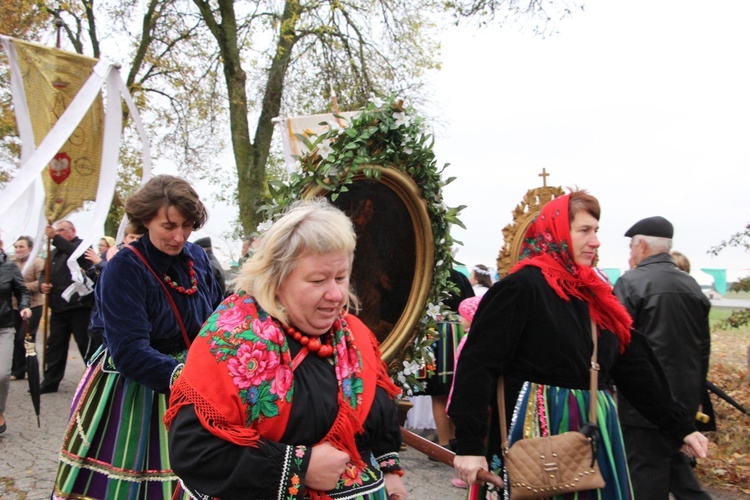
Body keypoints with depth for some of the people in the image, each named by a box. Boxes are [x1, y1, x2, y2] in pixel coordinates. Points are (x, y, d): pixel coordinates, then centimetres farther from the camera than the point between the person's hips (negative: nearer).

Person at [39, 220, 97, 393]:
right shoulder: (55, 252, 22)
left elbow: (74, 252, -23)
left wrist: (55, 238, -23)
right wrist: (43, 284, -1)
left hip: (79, 305, -7)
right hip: (58, 307, 7)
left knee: (87, 345, -2)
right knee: (55, 345, 11)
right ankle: (50, 381, 19)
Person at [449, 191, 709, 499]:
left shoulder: (594, 293, 10)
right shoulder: (522, 287, -13)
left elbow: (634, 366, 12)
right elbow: (478, 363, -19)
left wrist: (681, 426, 10)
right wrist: (469, 444, -24)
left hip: (592, 434, 7)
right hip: (538, 435, -7)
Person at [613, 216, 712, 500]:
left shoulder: (631, 282, -14)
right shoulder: (691, 285, 8)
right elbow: (704, 345, 14)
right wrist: (696, 389, 23)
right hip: (685, 397, 7)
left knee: (646, 469, 3)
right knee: (672, 455, 23)